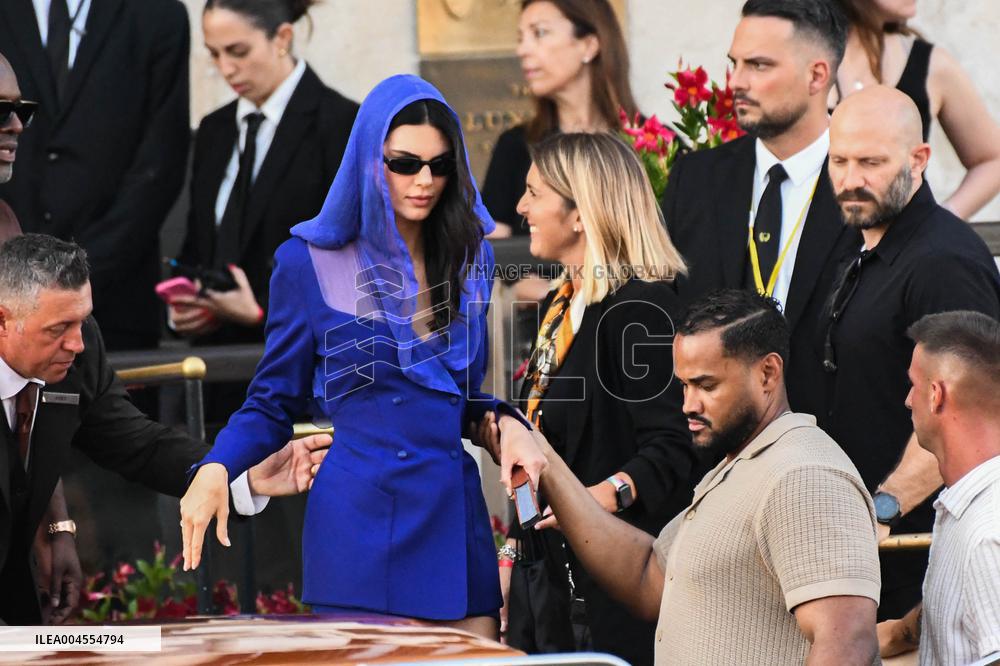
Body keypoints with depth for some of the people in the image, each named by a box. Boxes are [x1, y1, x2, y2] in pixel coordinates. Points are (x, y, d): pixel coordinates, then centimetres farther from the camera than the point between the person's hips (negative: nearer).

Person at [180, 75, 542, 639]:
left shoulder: (470, 259, 10)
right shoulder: (311, 263, 0)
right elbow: (273, 405, 4)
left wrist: (505, 423, -3)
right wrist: (215, 471, -15)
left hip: (456, 514, 4)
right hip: (360, 523, -4)